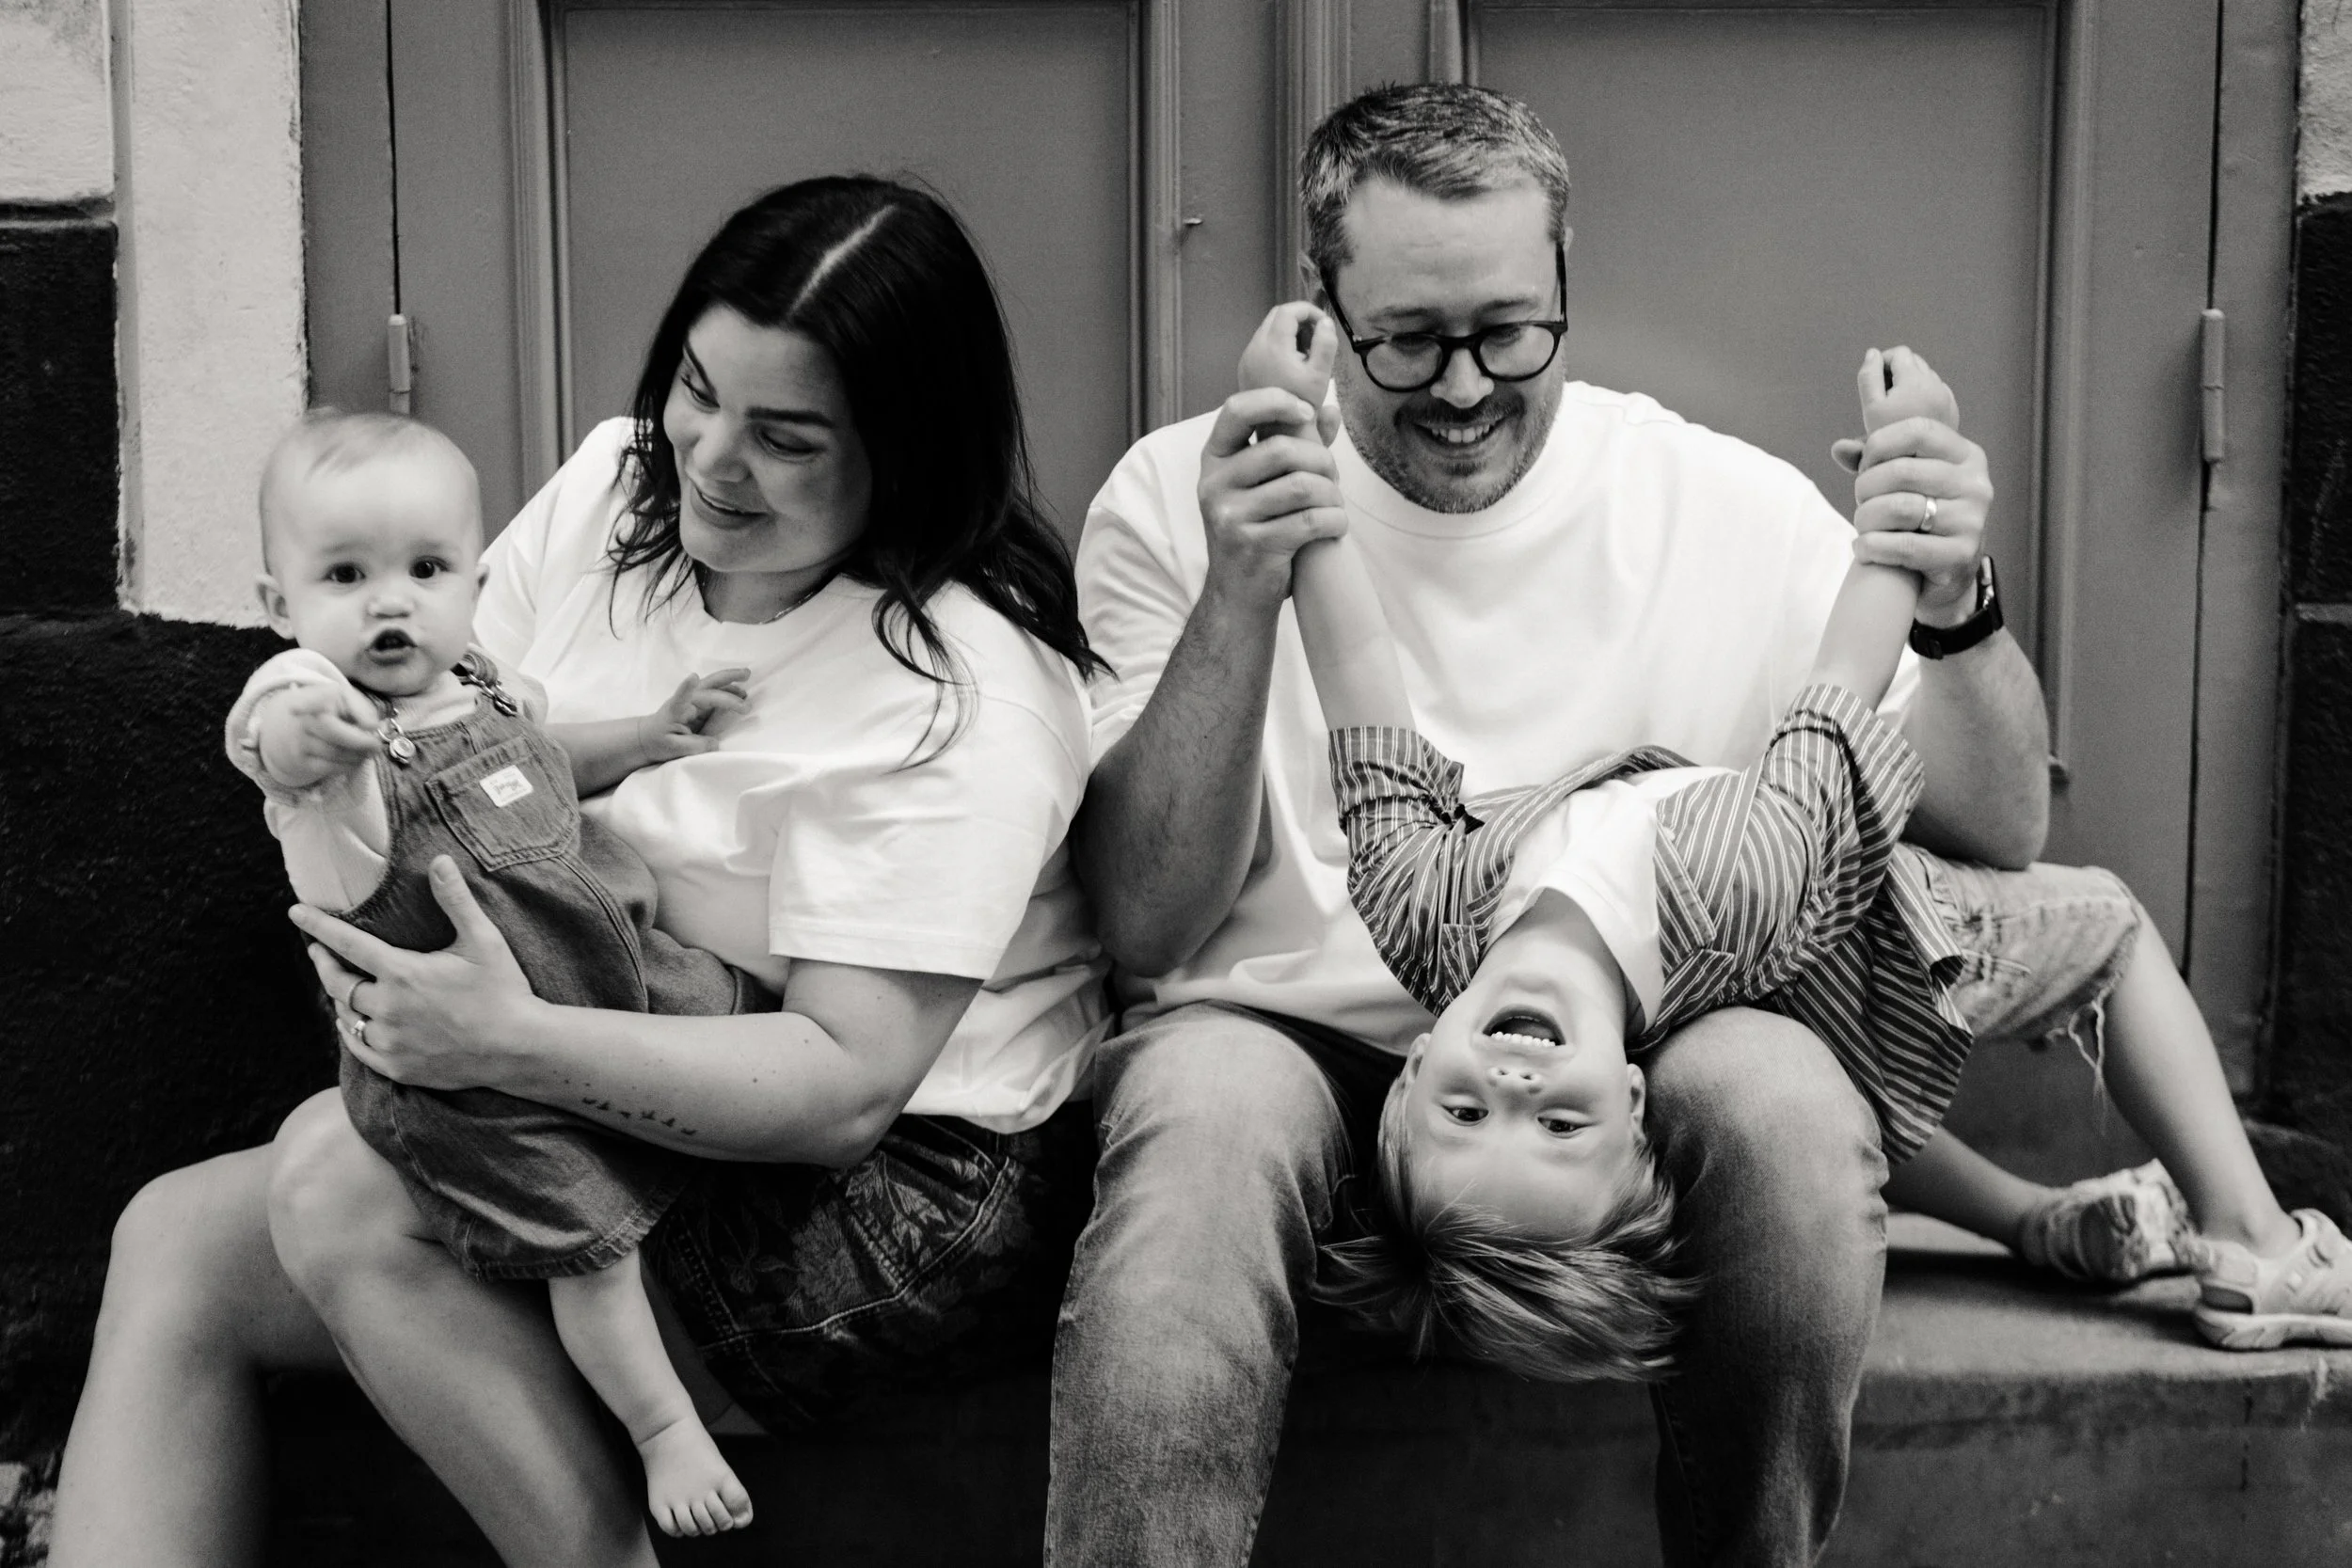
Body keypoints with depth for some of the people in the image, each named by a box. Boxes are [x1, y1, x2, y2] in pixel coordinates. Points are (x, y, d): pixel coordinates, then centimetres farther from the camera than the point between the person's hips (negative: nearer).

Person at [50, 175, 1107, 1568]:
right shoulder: (614, 486, 1)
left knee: (339, 1190, -23)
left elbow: (845, 1087, -26)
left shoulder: (962, 700, -21)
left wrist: (515, 1043, -35)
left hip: (900, 1192, -8)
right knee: (179, 1243, -2)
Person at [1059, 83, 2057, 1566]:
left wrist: (1957, 608, -14)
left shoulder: (1732, 506, 5)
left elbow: (1999, 834, 7)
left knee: (1787, 1105, -29)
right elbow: (1148, 925, -6)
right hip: (1293, 1032, -1)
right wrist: (1239, 599, -19)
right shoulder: (1178, 495, 2)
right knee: (1203, 1110, -34)